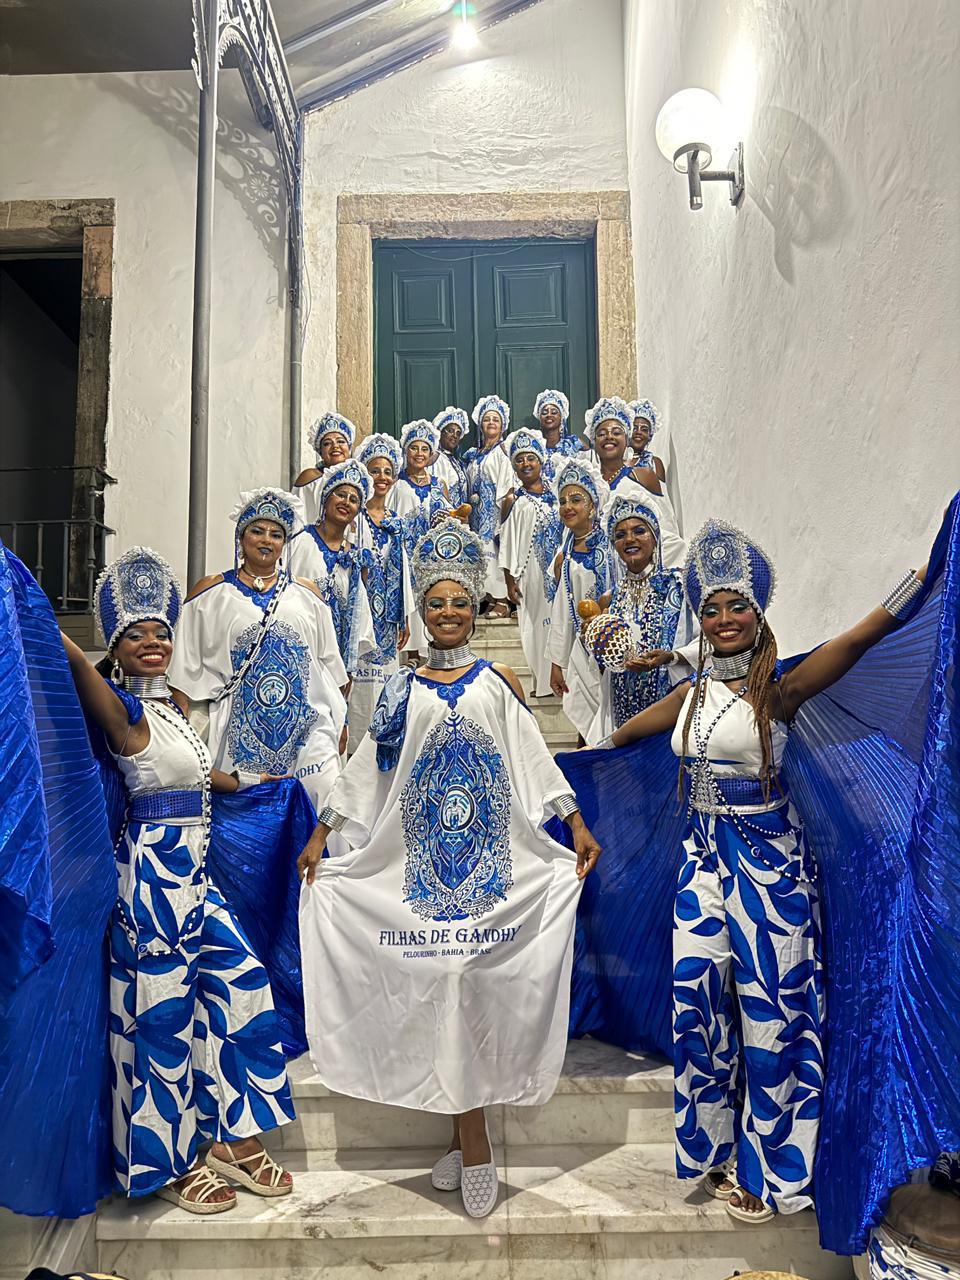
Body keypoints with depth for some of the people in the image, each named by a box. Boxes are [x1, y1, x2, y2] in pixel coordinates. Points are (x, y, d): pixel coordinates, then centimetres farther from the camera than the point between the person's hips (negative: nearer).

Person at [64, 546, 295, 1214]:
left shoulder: (168, 703, 13)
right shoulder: (125, 708, -12)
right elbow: (74, 659, -31)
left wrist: (245, 782, 38)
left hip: (193, 869, 9)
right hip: (156, 868, -9)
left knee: (244, 982, 12)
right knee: (164, 1011, 5)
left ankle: (237, 1140, 26)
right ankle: (168, 1165, 25)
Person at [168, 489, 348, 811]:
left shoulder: (306, 594, 12)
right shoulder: (210, 593, 6)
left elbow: (329, 665, 15)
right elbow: (189, 671, 5)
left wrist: (339, 721, 13)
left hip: (306, 731, 2)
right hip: (240, 734, -1)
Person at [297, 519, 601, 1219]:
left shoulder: (499, 682, 5)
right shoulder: (403, 688, 8)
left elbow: (536, 760, 1)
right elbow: (368, 767, 7)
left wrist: (578, 824, -6)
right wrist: (321, 836, 4)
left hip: (491, 856, -1)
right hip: (423, 858, 1)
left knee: (472, 982, -1)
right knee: (442, 980, 1)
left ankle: (467, 1135, 13)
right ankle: (472, 1140, 14)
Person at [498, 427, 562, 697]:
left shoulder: (555, 493, 9)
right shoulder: (514, 501, 1)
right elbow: (507, 543, -2)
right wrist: (510, 581, -7)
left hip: (559, 570, 3)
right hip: (531, 572, -3)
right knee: (537, 621, 0)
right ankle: (543, 680, 9)